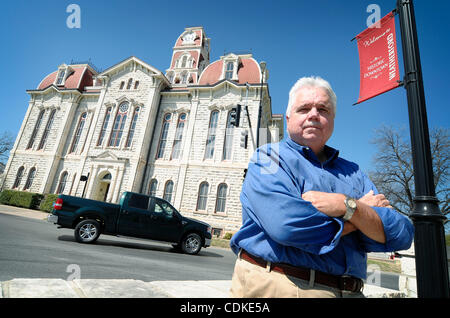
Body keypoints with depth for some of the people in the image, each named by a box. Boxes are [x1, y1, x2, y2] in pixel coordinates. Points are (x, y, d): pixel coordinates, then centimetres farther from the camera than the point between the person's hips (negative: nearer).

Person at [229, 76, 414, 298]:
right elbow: (286, 225, -23)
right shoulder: (268, 157, -6)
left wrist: (347, 206, -18)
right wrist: (363, 210, -8)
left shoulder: (353, 172, 9)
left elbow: (401, 236, 1)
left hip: (348, 291, 5)